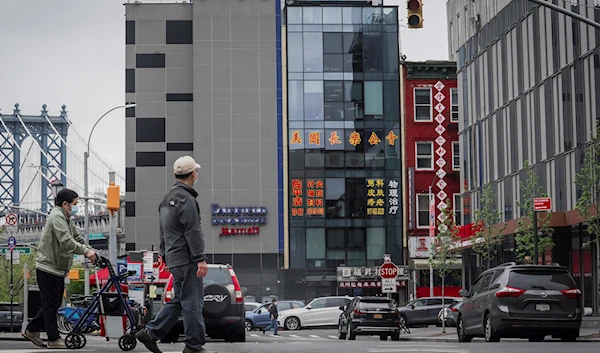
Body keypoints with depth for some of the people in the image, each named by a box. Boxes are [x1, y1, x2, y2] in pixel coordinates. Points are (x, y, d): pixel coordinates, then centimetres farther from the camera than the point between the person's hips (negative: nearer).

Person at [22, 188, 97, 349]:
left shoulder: (67, 219, 17)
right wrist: (86, 251, -26)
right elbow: (66, 241, -28)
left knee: (54, 304, 16)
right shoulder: (57, 217, -17)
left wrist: (90, 250, 0)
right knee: (51, 304, -2)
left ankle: (32, 331, 24)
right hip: (48, 268, -10)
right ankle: (54, 339, 4)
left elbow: (77, 237, 15)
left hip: (58, 268, 10)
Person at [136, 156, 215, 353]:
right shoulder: (186, 199, -15)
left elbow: (164, 232, 24)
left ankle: (151, 332, 12)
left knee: (179, 300, 15)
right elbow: (192, 232, -19)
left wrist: (164, 255, 27)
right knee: (193, 302, -5)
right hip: (187, 259, -10)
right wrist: (201, 259, -20)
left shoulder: (167, 199, 18)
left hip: (173, 258, 10)